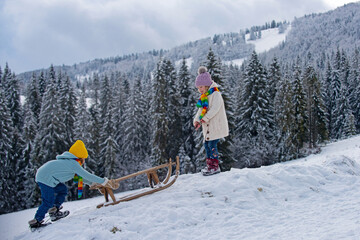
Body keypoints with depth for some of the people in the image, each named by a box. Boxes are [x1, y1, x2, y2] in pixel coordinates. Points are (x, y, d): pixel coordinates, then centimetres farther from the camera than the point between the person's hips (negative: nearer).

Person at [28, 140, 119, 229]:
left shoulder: (68, 161, 18)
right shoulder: (73, 163, -12)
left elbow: (80, 177, 24)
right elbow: (87, 176, -14)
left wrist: (94, 183, 19)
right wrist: (104, 181, -10)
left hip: (41, 176, 10)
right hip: (45, 179, -10)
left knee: (62, 189, 16)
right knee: (49, 202, -3)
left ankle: (54, 211, 13)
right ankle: (36, 221, 5)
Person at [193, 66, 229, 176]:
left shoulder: (215, 94, -11)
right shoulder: (204, 97, 16)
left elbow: (215, 109, -23)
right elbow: (201, 110, 12)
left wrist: (205, 118, -27)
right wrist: (197, 120, -5)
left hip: (216, 125, -8)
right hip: (208, 126, 9)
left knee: (212, 145, -10)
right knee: (206, 144, 11)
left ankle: (215, 166, -2)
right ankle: (209, 165, 21)